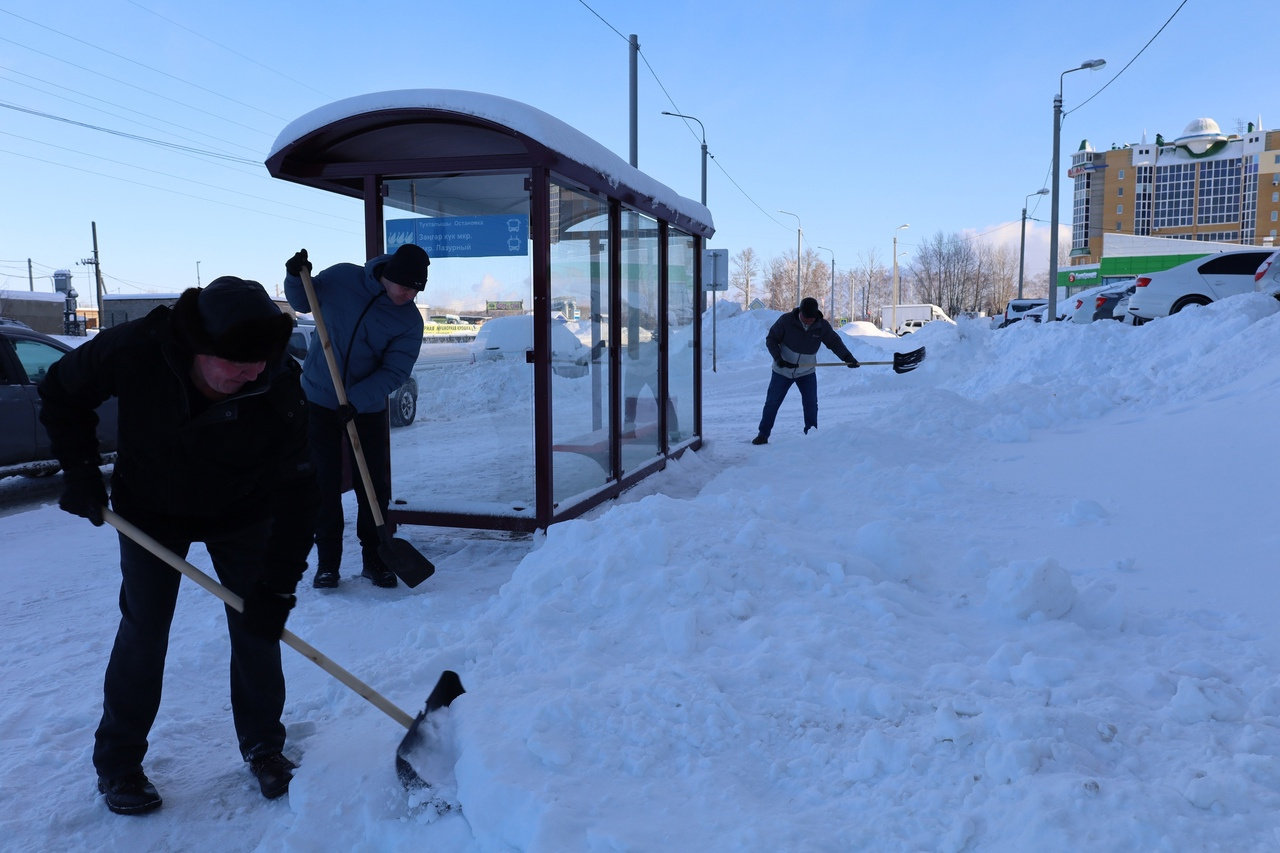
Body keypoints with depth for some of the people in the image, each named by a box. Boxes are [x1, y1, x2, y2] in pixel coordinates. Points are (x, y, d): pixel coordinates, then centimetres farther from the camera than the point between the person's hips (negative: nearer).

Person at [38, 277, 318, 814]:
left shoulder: (280, 392, -31)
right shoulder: (134, 351, -30)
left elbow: (296, 494, -26)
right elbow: (62, 392, -8)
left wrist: (276, 587, -28)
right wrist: (81, 470, -11)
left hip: (241, 515, 0)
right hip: (150, 511, 0)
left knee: (256, 627, 1)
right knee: (143, 633, 3)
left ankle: (263, 748, 21)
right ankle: (117, 764, 23)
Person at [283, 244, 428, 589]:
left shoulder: (410, 321, -10)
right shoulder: (341, 278, -8)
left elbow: (395, 372, -16)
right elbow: (302, 303, 9)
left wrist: (357, 399, -27)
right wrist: (296, 279, -12)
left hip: (368, 410, 0)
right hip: (319, 400, 0)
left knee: (376, 486, 3)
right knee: (324, 484, 4)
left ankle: (374, 558, 19)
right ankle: (327, 562, 14)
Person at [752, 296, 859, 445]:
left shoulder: (822, 326, -12)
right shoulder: (786, 320, -18)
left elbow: (835, 343, -2)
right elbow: (771, 339, -11)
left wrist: (848, 358, -16)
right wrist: (778, 358, -23)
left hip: (807, 372, 2)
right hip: (782, 371, -1)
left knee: (811, 404, -5)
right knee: (772, 403, 1)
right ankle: (763, 435, 12)